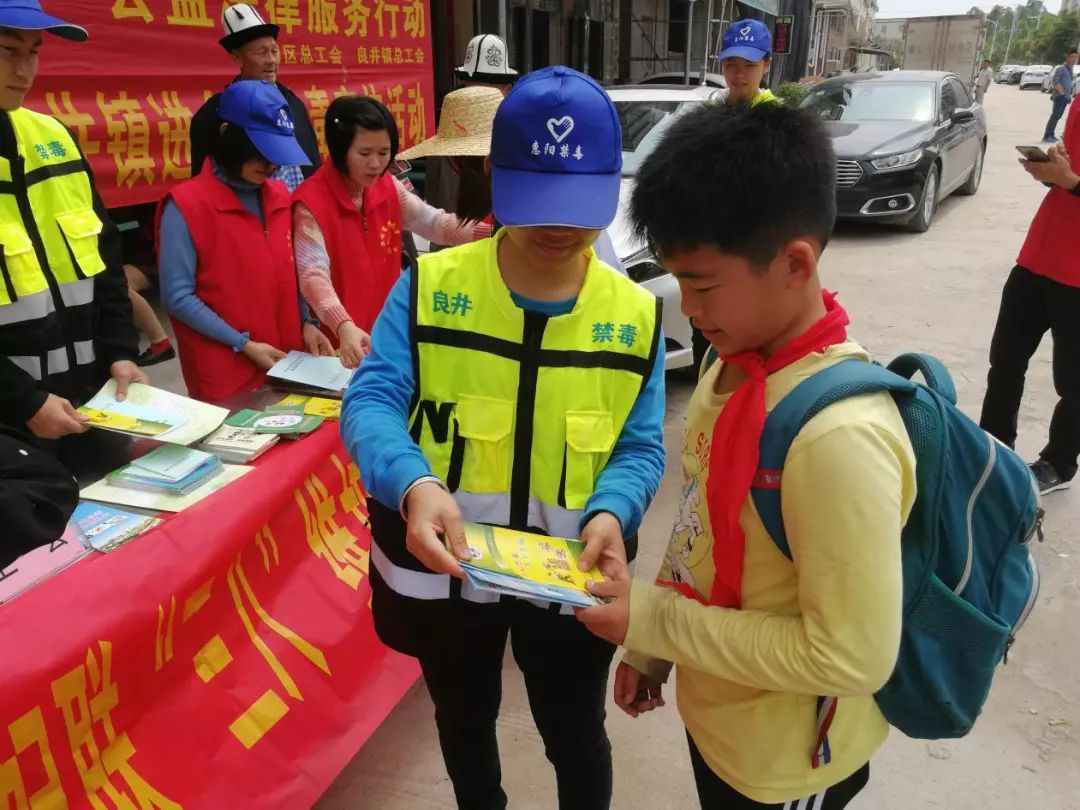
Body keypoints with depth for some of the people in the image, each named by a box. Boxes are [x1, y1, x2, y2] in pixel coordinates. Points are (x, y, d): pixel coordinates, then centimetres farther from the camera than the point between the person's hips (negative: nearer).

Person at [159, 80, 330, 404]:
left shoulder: (279, 196, 7)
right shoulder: (186, 205, -11)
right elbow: (178, 297, -12)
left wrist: (305, 323, 0)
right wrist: (243, 345, -15)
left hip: (285, 367, 6)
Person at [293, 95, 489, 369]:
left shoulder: (388, 187, 3)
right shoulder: (311, 203, -17)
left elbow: (434, 222, 0)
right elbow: (313, 273, -27)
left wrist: (491, 232, -16)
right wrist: (345, 327, -43)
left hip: (387, 332, 6)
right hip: (338, 343, -6)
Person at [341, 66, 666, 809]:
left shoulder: (635, 315, -7)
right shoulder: (430, 286, -11)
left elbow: (640, 447, -7)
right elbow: (370, 402, -17)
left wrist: (612, 513, -28)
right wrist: (415, 484, -38)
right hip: (445, 568, 1)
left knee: (574, 734, 22)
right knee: (464, 720, 28)